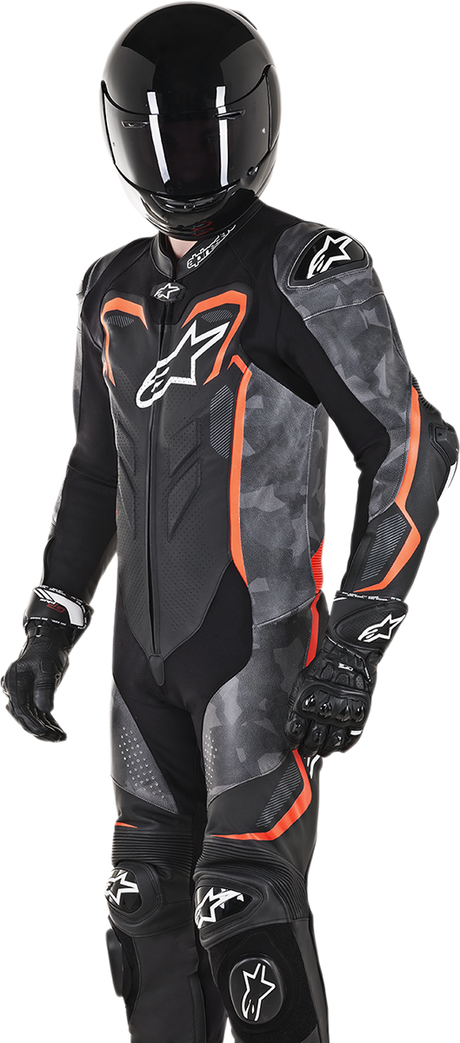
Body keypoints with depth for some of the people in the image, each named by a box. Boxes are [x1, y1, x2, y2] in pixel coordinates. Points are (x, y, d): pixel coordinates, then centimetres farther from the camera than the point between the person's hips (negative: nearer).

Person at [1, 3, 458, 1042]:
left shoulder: (310, 272, -13)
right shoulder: (112, 289, 9)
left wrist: (357, 648, -20)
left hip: (268, 640, -7)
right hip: (152, 648, 7)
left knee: (251, 910, -12)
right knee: (151, 910, 9)